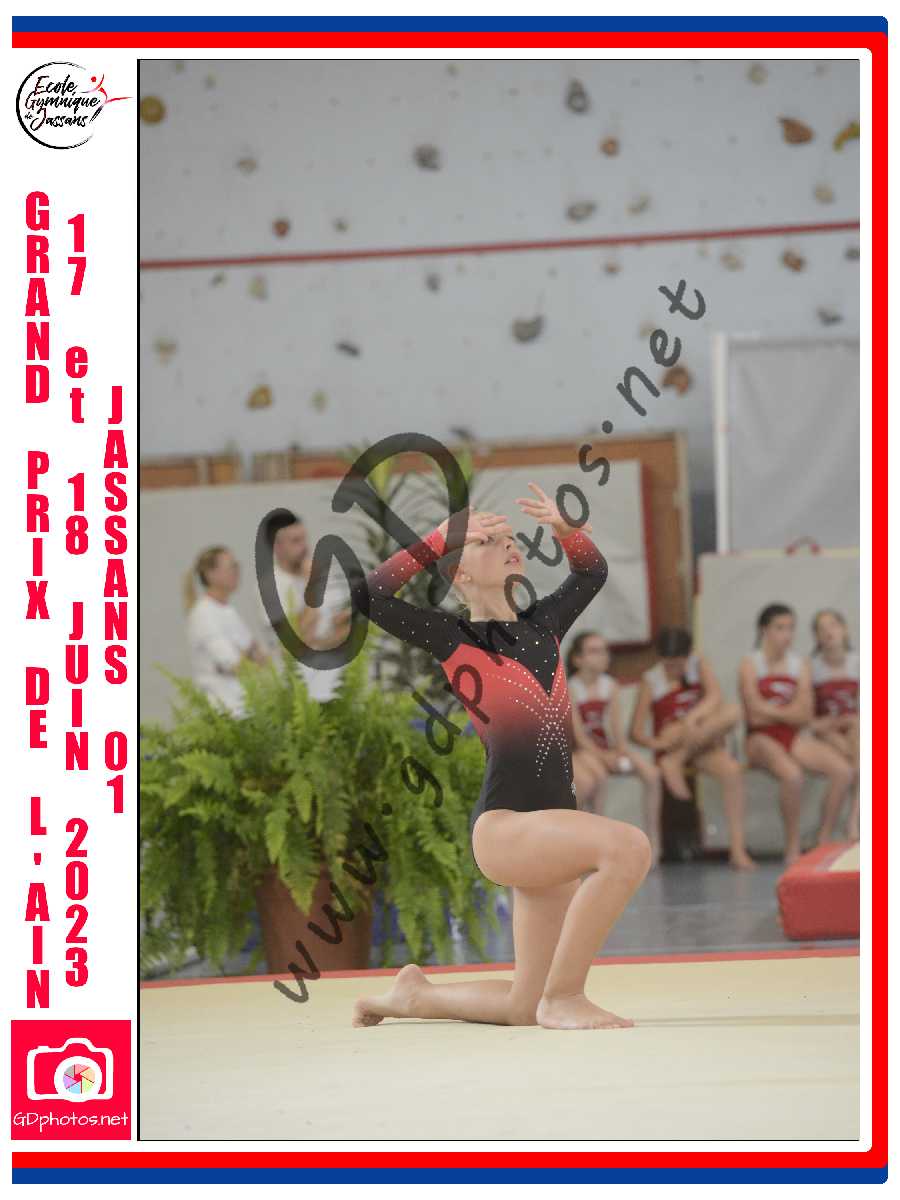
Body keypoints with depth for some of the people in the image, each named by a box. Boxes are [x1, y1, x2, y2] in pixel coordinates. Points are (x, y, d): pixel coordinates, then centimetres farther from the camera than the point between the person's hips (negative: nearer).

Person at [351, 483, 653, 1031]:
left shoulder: (542, 626, 16)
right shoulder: (455, 639, -1)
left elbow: (592, 572, 33)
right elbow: (367, 595, -12)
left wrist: (568, 527, 13)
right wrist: (441, 538, -9)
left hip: (551, 832, 7)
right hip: (503, 827, -7)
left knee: (524, 1009, 10)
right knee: (628, 846, -33)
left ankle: (416, 994, 35)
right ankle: (563, 996, -23)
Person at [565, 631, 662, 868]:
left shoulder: (610, 686, 6)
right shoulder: (569, 689, -9)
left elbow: (616, 728, 3)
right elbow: (578, 734, -14)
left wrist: (621, 751, -16)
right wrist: (604, 757, -23)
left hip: (606, 749, 5)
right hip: (579, 750, -5)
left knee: (650, 773, -18)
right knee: (599, 774, -39)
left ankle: (653, 840, -14)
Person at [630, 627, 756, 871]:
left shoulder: (699, 665, 8)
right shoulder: (651, 681, 1)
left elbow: (715, 696, -11)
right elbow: (636, 731, -2)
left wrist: (693, 717, -30)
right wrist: (656, 743, -24)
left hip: (705, 745, 4)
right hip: (671, 747, -4)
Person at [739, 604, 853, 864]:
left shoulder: (800, 664, 11)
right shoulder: (750, 664, -1)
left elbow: (804, 716, 1)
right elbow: (755, 715, -10)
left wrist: (771, 711, -6)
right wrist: (789, 711, -2)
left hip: (795, 738, 5)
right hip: (762, 739, -5)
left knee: (843, 771, -21)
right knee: (792, 774, -37)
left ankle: (824, 841, -9)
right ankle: (792, 847, -21)